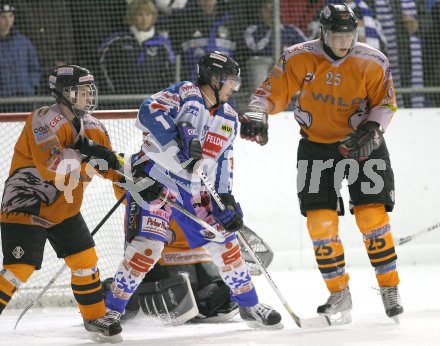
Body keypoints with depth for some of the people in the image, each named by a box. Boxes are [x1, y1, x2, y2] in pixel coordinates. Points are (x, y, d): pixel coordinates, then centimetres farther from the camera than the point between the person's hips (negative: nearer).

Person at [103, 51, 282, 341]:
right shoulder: (185, 94, -12)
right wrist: (182, 142, -36)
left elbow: (222, 163, 16)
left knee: (225, 240, 8)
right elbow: (150, 112, -28)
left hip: (193, 190, 7)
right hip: (155, 178, -7)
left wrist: (227, 200, 6)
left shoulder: (228, 118, 12)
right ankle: (113, 309, -8)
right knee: (148, 245, -20)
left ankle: (249, 304, 25)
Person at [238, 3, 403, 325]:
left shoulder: (373, 63, -11)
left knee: (372, 215, -11)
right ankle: (339, 295, 6)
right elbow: (272, 90, -10)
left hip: (362, 143, -1)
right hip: (316, 145, 1)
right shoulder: (299, 58, -10)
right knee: (321, 221, -5)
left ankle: (390, 289, 2)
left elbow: (386, 103, -5)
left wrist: (371, 129, -23)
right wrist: (256, 114, -29)